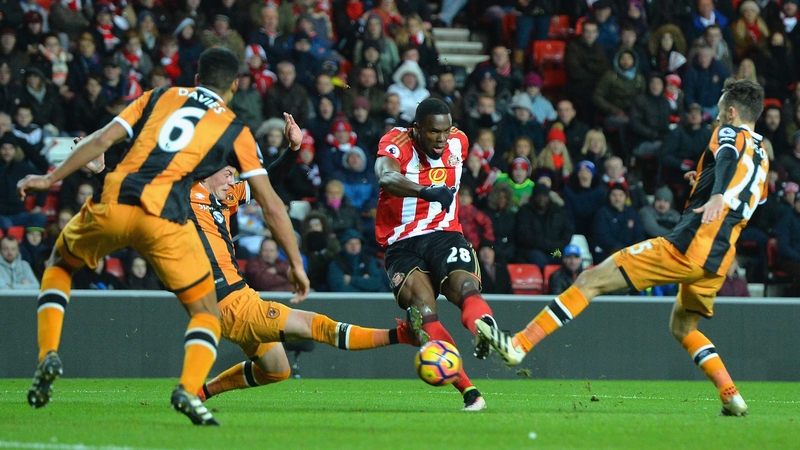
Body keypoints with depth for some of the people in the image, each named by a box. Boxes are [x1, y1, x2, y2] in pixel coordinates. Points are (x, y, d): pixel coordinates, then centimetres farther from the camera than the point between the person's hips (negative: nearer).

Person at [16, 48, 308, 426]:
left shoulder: (159, 97, 22)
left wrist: (51, 178, 16)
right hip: (165, 219, -2)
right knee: (206, 312, 12)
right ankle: (189, 388, -17)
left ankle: (48, 354, 11)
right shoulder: (234, 130, 18)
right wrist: (296, 264, 22)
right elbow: (270, 204, 16)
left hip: (113, 204, 2)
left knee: (60, 264, 31)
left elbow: (102, 140, 11)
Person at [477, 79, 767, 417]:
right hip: (718, 260, 8)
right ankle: (732, 397, 13)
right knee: (682, 327, 29)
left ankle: (519, 345, -12)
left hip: (687, 245, -8)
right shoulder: (762, 156, 22)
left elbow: (728, 158, -24)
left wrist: (718, 195, -44)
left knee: (590, 281, -6)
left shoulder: (730, 133, 0)